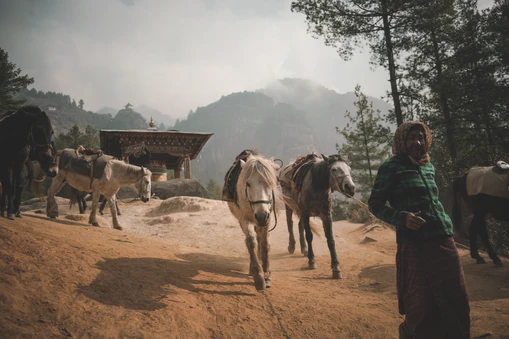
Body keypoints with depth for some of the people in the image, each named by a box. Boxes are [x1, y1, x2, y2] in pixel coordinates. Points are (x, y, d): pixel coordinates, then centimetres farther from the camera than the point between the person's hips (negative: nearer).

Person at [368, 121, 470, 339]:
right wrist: (402, 217, -21)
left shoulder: (429, 168, 16)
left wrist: (446, 224, 14)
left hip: (444, 242, 6)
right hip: (414, 245, -6)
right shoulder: (391, 167, -3)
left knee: (456, 304, 11)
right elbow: (375, 205, -6)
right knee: (422, 307, 1)